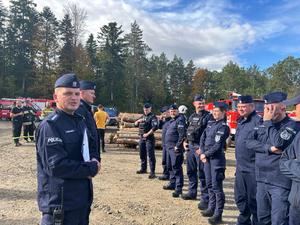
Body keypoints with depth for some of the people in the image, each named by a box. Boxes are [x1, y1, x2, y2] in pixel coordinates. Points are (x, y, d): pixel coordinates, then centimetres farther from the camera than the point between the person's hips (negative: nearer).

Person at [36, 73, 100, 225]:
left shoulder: (79, 121, 11)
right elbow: (57, 166, -25)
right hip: (60, 203, -8)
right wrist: (92, 168, -15)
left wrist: (94, 159, -5)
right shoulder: (50, 125, -17)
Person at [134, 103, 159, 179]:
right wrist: (138, 121, -2)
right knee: (142, 154, 17)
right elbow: (135, 124, 19)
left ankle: (152, 172, -6)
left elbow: (155, 127, -22)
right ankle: (143, 169, 32)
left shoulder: (153, 117, -8)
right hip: (142, 138, 8)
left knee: (151, 155, -7)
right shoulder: (142, 117, 16)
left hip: (149, 138, -8)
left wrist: (147, 134, -20)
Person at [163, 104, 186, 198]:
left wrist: (177, 146, -21)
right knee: (171, 166, 18)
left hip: (176, 148, -10)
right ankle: (172, 183, 32)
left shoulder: (180, 120, -11)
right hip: (169, 147, 10)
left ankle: (179, 188, -5)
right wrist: (167, 144, 16)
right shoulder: (171, 120, 18)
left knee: (176, 167, -9)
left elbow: (182, 135, -19)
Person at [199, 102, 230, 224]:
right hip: (207, 158, 8)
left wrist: (205, 154, -11)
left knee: (217, 186, -3)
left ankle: (218, 214, 6)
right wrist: (202, 153, -3)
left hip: (217, 159, -8)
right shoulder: (211, 123, 11)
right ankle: (211, 208, 29)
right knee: (209, 185, 16)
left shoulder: (223, 126, -12)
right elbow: (203, 138, 10)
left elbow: (217, 146, -18)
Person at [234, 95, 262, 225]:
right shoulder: (241, 121, 13)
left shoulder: (258, 121, -15)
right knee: (240, 198, 20)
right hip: (240, 168, 9)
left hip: (252, 169, -9)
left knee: (253, 200, 4)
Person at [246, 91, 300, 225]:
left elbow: (279, 143, -25)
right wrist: (268, 148, -16)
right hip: (261, 180, 7)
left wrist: (268, 122, -17)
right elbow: (249, 142, -2)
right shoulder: (262, 125, 10)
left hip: (280, 183, -6)